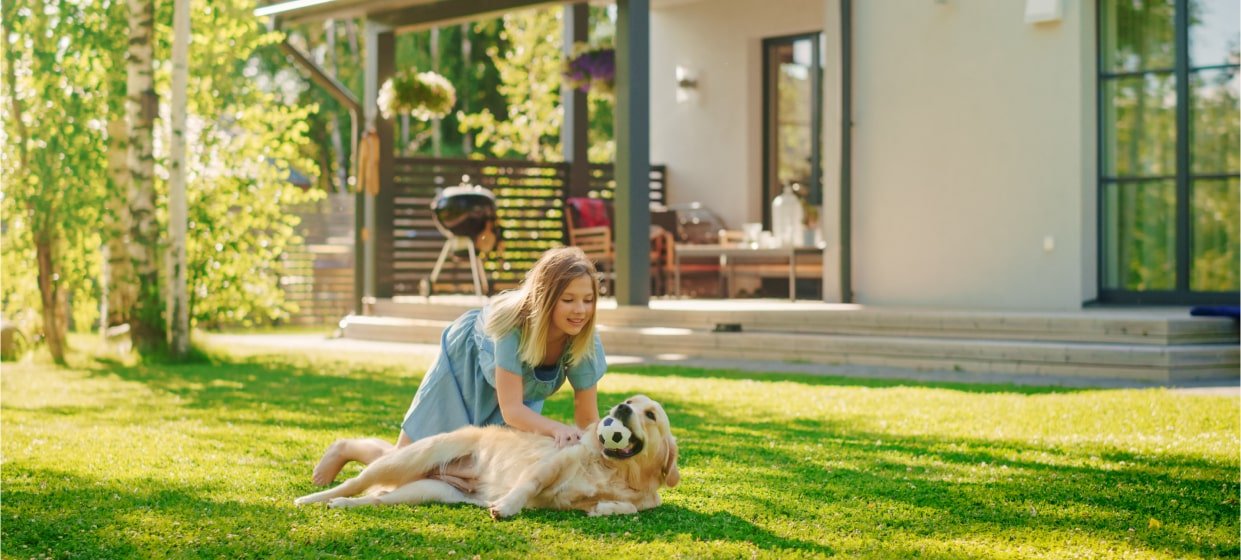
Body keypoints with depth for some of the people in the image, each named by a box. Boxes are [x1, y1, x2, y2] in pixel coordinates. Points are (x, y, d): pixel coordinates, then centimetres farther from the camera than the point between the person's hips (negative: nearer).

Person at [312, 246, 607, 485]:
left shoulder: (585, 342, -30)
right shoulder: (514, 324, -41)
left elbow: (588, 419, -24)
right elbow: (511, 410, -42)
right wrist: (557, 429, -58)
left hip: (520, 392, 4)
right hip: (463, 371, -4)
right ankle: (347, 448, 33)